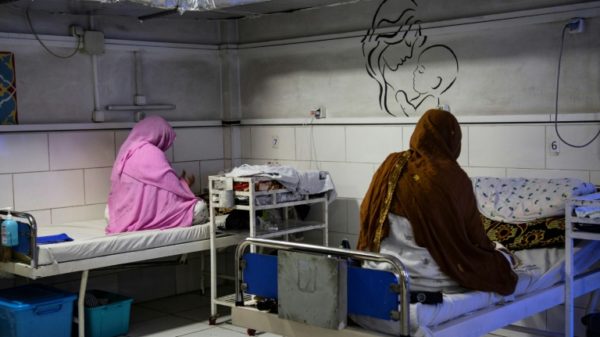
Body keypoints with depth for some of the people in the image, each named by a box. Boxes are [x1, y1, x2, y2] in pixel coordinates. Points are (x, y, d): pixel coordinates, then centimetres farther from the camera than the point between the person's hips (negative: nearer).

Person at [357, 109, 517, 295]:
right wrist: (496, 250, 14)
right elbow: (474, 237, -7)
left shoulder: (391, 165, -4)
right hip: (430, 278, -5)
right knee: (502, 259, 22)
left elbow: (366, 214, 7)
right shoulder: (453, 178, -16)